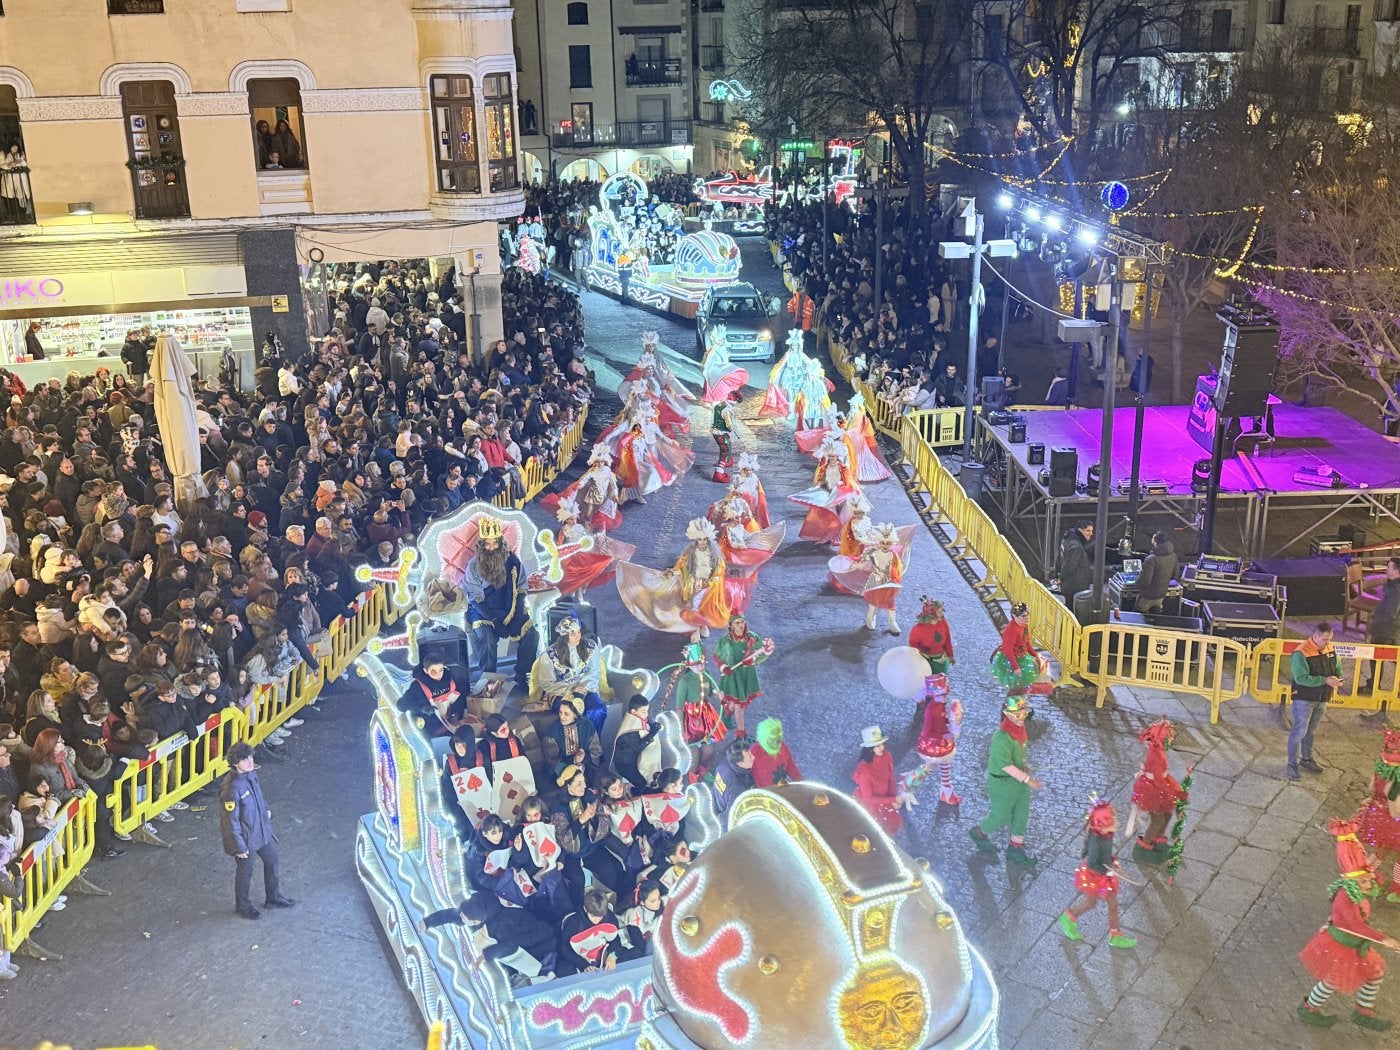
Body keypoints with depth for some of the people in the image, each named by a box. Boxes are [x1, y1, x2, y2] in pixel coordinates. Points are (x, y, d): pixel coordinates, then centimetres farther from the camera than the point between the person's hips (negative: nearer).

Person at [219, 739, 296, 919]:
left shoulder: (251, 773, -9)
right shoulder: (232, 788, -33)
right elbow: (231, 821, -26)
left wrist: (266, 809, 9)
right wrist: (239, 847, -19)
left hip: (262, 829, 8)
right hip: (245, 836, -8)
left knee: (272, 860, 23)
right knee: (245, 871, 15)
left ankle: (273, 898, 45)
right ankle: (243, 906, 40)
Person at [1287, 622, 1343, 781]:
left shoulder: (1330, 649, 1)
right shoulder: (1301, 653, -23)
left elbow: (1337, 667, 15)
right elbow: (1301, 678, -27)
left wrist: (1338, 678, -8)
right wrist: (1325, 680, -27)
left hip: (1322, 699, 7)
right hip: (1304, 699, -7)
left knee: (1311, 730, 20)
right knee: (1299, 731, -2)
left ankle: (1306, 758, 35)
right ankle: (1292, 765, 6)